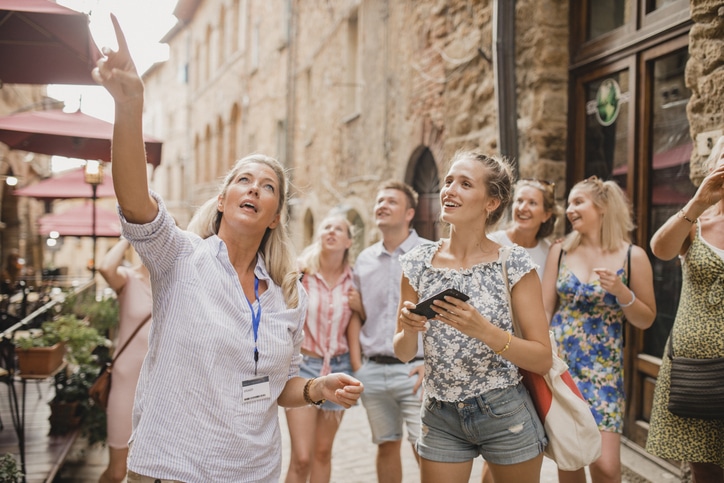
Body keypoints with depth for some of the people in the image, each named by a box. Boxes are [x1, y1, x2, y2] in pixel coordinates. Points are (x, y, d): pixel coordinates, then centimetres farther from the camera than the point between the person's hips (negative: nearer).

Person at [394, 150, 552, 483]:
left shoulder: (514, 264, -11)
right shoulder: (417, 263, -3)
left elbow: (543, 359, -11)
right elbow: (404, 354, 4)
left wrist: (483, 330, -26)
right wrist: (408, 330, -18)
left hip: (505, 416, -2)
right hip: (440, 418, 2)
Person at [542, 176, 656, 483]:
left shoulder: (632, 256, -2)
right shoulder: (560, 251, 5)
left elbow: (646, 320, 3)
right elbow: (544, 309, 5)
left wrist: (621, 292, -14)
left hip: (602, 368, -2)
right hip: (558, 362, 2)